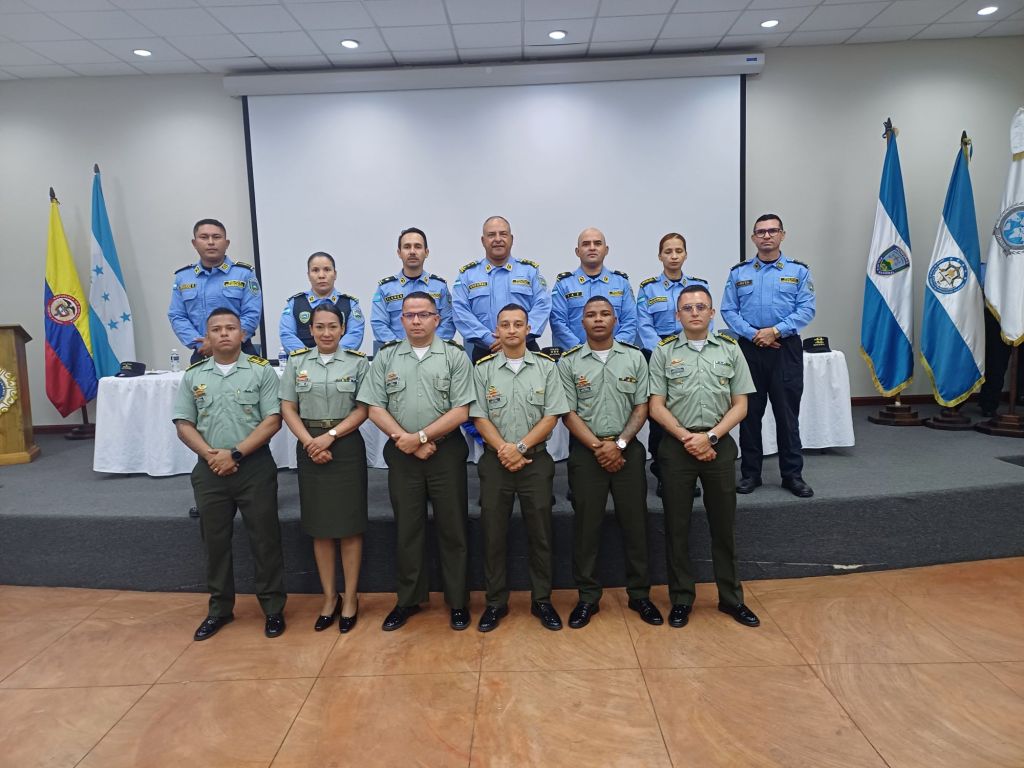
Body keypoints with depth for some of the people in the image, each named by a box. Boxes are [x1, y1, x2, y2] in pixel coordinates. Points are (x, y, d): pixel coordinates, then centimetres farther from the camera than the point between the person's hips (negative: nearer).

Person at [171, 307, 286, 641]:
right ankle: (219, 609, 29)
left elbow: (272, 421, -9)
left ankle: (273, 608, 18)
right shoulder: (193, 375, 8)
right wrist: (210, 455, -10)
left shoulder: (261, 371, -2)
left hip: (254, 467, -3)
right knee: (215, 541, 13)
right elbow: (183, 424, 6)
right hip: (209, 471, 3)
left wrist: (234, 453, -14)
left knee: (265, 539, 3)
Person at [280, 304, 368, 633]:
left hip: (346, 447, -2)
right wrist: (310, 442, -11)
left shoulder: (357, 361, 0)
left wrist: (329, 436, -15)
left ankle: (350, 597, 16)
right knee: (319, 526, 8)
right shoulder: (296, 362, 7)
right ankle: (329, 597, 22)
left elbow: (363, 409, -4)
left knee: (349, 525, 2)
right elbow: (288, 409, 3)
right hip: (309, 448, 2)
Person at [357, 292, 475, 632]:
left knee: (452, 528, 6)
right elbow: (375, 408, 1)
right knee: (407, 528, 12)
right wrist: (405, 440, -11)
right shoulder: (386, 357, 6)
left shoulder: (455, 356, -1)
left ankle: (458, 601, 20)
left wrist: (420, 436, -14)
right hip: (401, 454, 2)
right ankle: (408, 600, 27)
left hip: (446, 453, -2)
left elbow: (460, 411, -8)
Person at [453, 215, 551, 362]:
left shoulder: (530, 270, 10)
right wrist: (490, 340, -13)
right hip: (484, 352, 0)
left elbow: (542, 306, -1)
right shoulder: (467, 274, 9)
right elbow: (461, 312, -1)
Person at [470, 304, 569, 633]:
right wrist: (504, 451, -14)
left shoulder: (546, 366, 2)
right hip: (495, 461, 0)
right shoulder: (483, 368, 2)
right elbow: (479, 418, -2)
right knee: (493, 533, 5)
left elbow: (551, 416, -3)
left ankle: (542, 600, 21)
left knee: (540, 532, 6)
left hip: (536, 460, 0)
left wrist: (520, 447, -13)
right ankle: (495, 602, 19)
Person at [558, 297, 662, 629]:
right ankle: (588, 597, 17)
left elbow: (641, 407, 2)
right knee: (586, 525, 4)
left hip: (628, 449, 1)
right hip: (586, 451, -1)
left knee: (634, 523, 6)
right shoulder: (568, 362, 0)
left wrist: (619, 443, -10)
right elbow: (568, 413, -3)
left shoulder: (634, 357, 4)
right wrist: (597, 446, -12)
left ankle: (639, 594, 21)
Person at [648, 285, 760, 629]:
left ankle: (731, 597, 25)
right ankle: (681, 598, 20)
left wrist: (709, 437, -10)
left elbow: (740, 405, 2)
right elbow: (657, 406, -1)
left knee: (723, 525, 10)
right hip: (677, 445, -1)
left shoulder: (730, 350, 5)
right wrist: (687, 438, -13)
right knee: (677, 526, 6)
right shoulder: (664, 352, 2)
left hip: (719, 444, 1)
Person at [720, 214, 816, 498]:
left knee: (787, 413, 2)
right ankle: (750, 473, 16)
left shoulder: (799, 271, 6)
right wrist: (753, 334, -11)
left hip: (786, 349, -1)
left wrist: (775, 331, -14)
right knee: (749, 412, 6)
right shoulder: (738, 273, 9)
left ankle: (792, 474, 13)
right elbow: (728, 310, 2)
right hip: (749, 348, 1)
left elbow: (806, 309, -3)